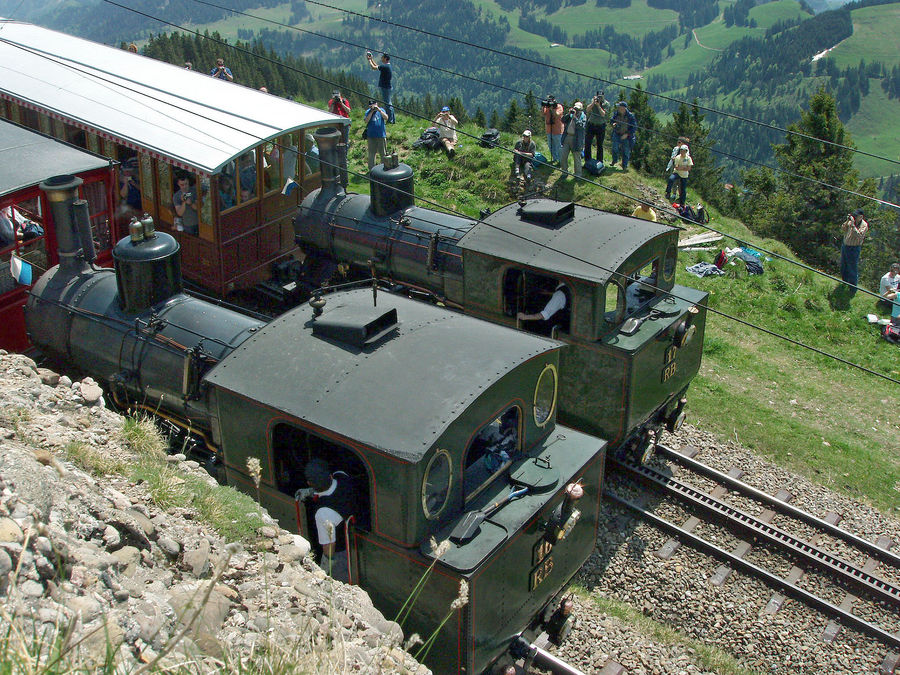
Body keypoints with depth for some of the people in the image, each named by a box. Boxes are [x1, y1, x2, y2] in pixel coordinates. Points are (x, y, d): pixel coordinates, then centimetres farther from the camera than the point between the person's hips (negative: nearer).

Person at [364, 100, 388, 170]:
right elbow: (366, 121, -12)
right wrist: (371, 112, -15)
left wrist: (379, 110, -18)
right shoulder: (368, 112, 2)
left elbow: (386, 118, -10)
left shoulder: (381, 110, 4)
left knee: (383, 153, 6)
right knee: (371, 153, 5)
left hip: (381, 135, 0)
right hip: (371, 136, 0)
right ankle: (371, 168, 13)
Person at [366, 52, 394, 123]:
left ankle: (390, 120, -3)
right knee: (388, 103, 15)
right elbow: (377, 66, 26)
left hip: (385, 87, -10)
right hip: (388, 87, 10)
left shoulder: (385, 66, -19)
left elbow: (373, 67, -18)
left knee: (387, 103, -6)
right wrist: (371, 59, 25)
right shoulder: (388, 66, 12)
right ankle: (392, 120, 20)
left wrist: (369, 60, -4)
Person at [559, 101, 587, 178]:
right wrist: (568, 114, -8)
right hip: (567, 137, 5)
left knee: (577, 158, 3)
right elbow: (563, 120, 4)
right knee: (563, 157, 8)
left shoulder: (583, 117, -3)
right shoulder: (570, 114, 11)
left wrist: (575, 117, -18)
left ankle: (578, 175, 15)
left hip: (576, 139, -5)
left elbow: (581, 126, -17)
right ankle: (565, 171, 26)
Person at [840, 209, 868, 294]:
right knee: (843, 267, 20)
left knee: (852, 269, 2)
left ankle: (853, 289, 16)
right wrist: (847, 221, -12)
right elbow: (843, 230, 3)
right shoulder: (852, 221, 1)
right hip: (845, 246, 6)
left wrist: (852, 225, -30)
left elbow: (859, 236, -28)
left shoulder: (864, 225, -15)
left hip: (854, 248, -6)